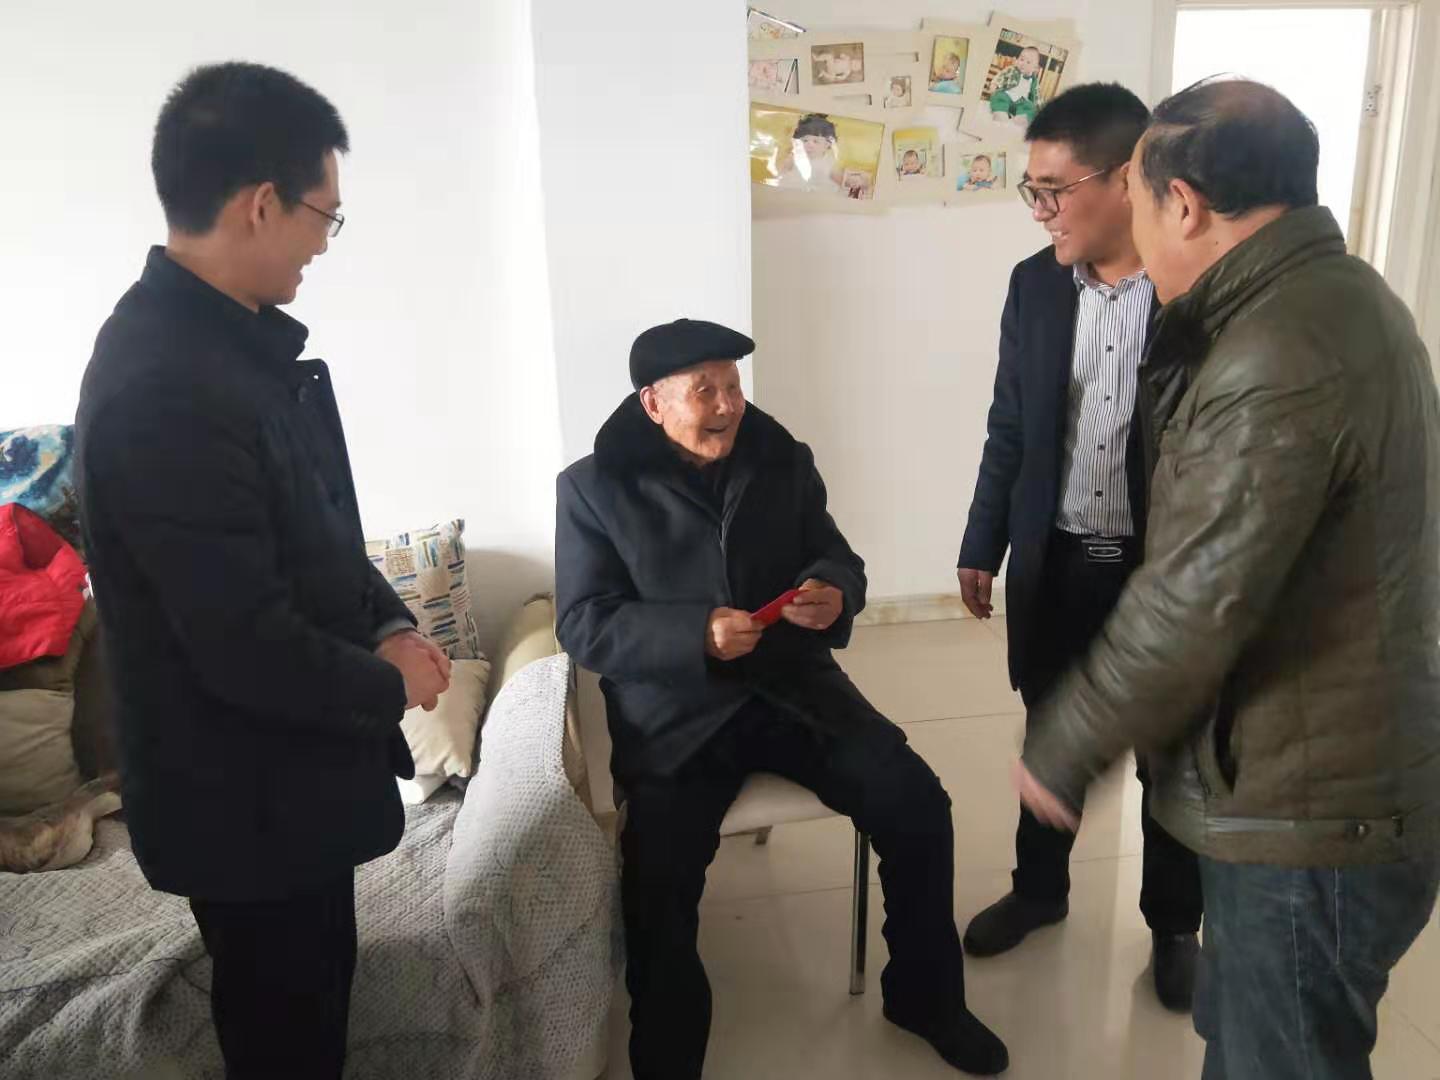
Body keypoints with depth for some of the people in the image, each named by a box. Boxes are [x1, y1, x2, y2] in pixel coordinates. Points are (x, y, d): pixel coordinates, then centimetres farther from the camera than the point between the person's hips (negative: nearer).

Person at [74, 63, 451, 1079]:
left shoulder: (236, 335, 2)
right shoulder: (165, 388, -29)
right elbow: (249, 650, -29)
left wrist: (387, 622, -2)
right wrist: (391, 685, -12)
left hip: (285, 767, 9)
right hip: (244, 792, -8)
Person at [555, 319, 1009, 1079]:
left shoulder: (785, 460, 6)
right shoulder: (594, 487, -4)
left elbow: (839, 561, 11)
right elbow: (582, 625, -8)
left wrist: (833, 594, -15)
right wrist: (697, 634, -24)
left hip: (795, 688, 4)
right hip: (674, 711, -3)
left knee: (919, 809, -7)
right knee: (658, 875, -25)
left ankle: (925, 999, 19)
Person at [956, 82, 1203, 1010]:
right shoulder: (1034, 285, -1)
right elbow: (1009, 430, 6)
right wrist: (982, 547, 7)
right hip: (1056, 567, 3)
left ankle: (1174, 925, 38)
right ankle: (1040, 890, 42)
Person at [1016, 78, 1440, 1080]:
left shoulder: (1278, 357, -27)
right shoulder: (1338, 296, 7)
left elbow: (1194, 607, -26)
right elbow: (1182, 458, 13)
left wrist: (1061, 750, -14)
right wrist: (1186, 331, 9)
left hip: (1311, 811, -10)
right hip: (1342, 777, 10)